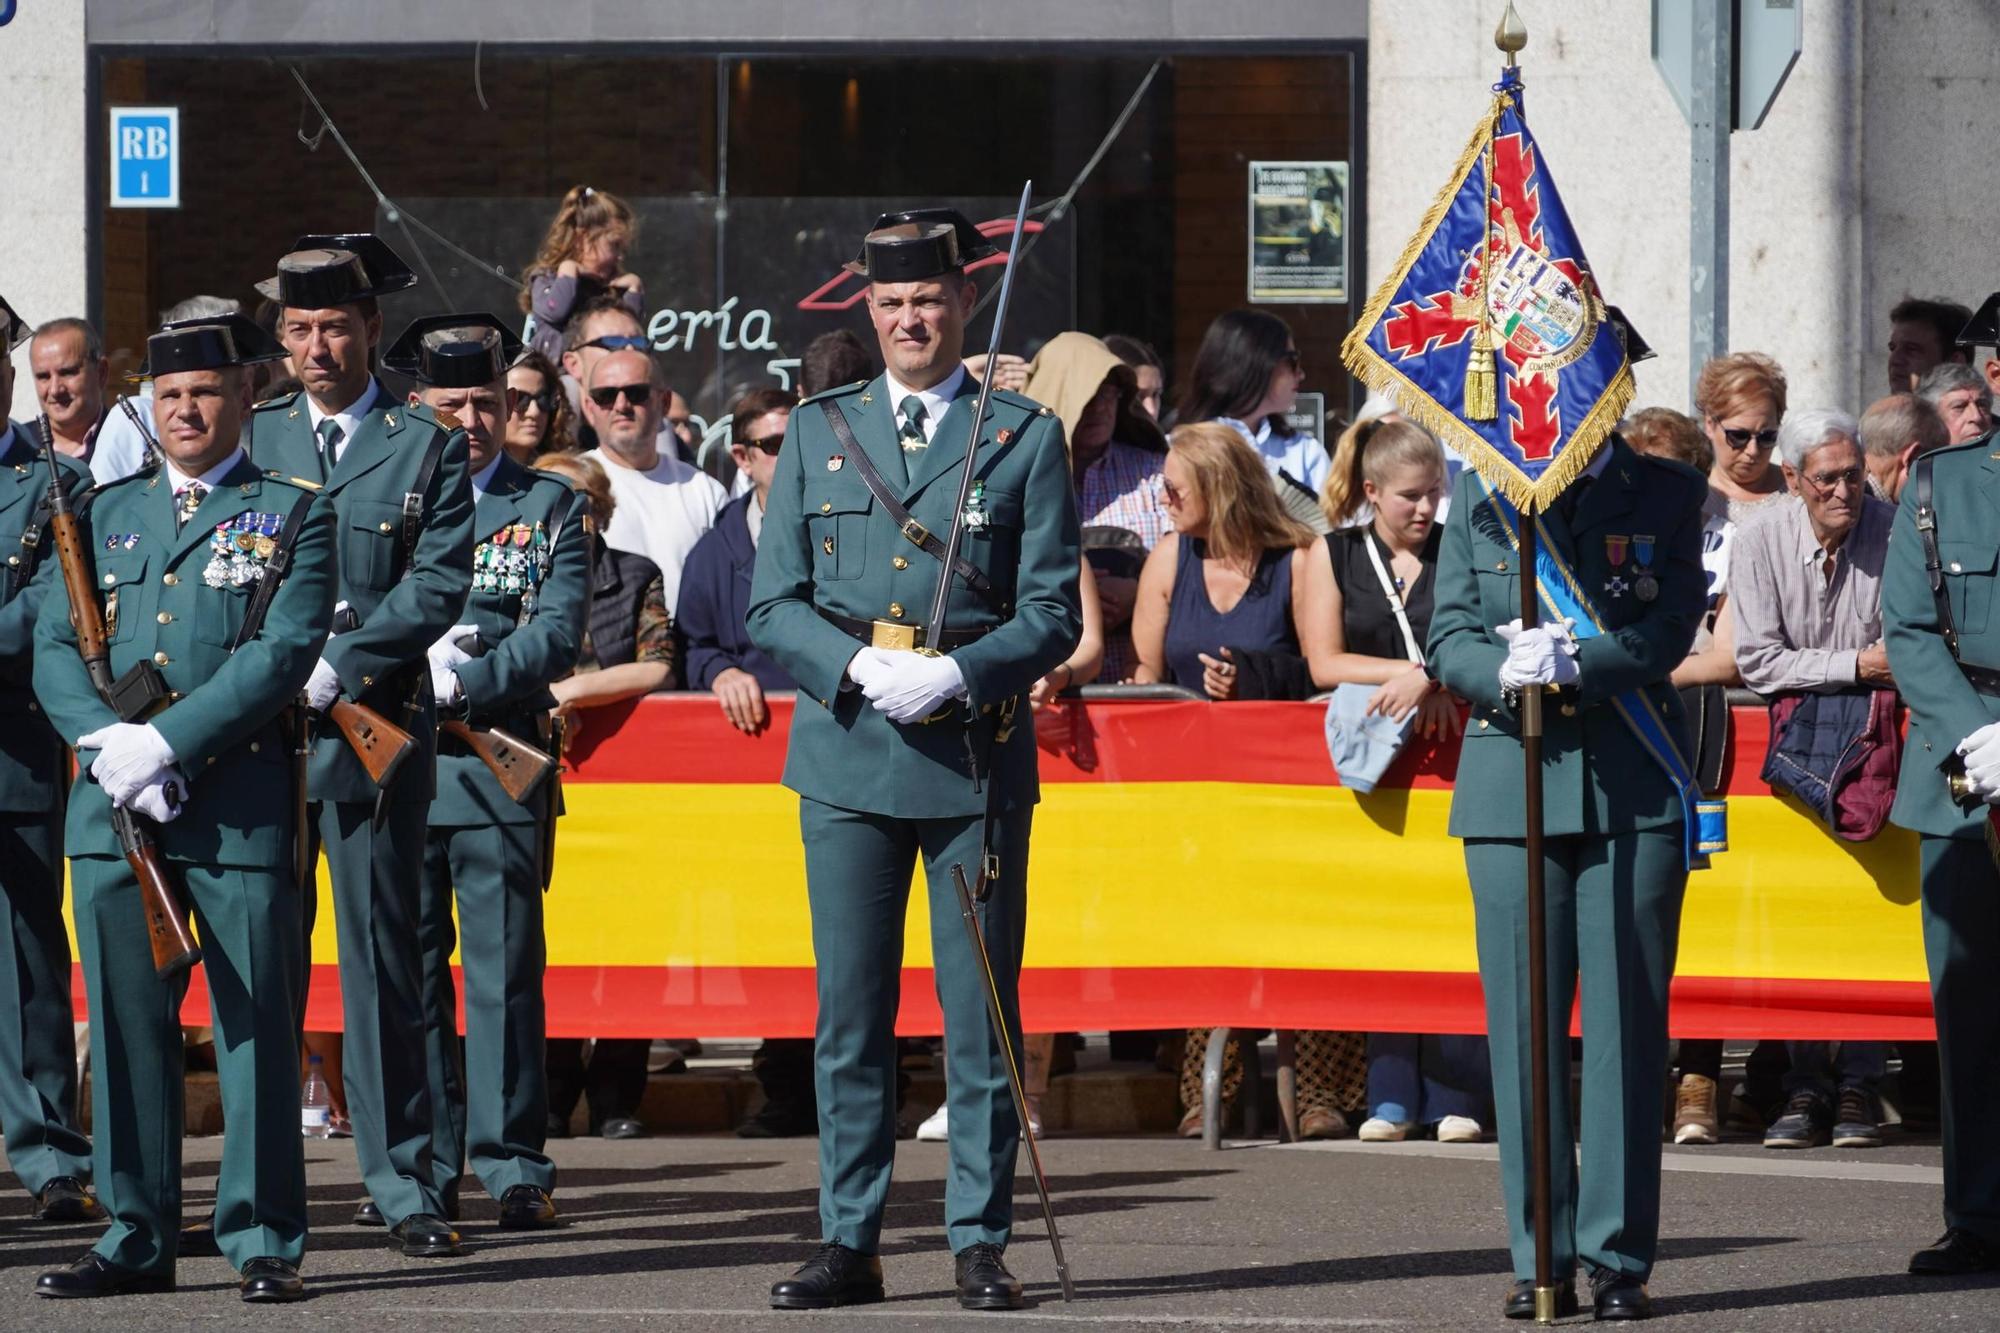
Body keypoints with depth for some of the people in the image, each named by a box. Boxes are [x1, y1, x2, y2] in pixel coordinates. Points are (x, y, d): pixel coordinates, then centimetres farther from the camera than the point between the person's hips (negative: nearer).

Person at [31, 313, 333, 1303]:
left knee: (256, 1025, -4)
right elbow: (55, 652, 11)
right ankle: (137, 1238, 11)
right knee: (127, 1026, 5)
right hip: (113, 811, 4)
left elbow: (282, 654, -7)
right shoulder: (106, 515, 17)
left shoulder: (293, 515, 5)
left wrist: (164, 742, -15)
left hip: (242, 806, -4)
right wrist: (106, 742, -9)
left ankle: (263, 1241, 0)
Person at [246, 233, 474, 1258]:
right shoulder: (250, 439, 13)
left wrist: (335, 667, -14)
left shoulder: (429, 448, 5)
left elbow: (440, 585, -5)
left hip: (373, 726, -2)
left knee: (382, 961, -2)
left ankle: (402, 1183, 1)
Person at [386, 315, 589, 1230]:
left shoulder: (550, 507, 8)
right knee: (409, 971, 3)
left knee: (504, 972, -4)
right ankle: (423, 1167, 8)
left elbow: (556, 637, -4)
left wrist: (463, 679, -17)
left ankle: (514, 1167, -1)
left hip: (499, 768, -2)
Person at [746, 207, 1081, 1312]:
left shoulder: (1024, 437, 5)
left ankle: (980, 1242, 6)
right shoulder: (817, 433, 11)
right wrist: (859, 669, -10)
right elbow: (772, 607, 8)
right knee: (848, 1015, 4)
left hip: (975, 754, -2)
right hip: (846, 754, 2)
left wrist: (959, 674, -15)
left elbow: (1054, 615, 1)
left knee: (980, 1015, 0)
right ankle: (849, 1241, 9)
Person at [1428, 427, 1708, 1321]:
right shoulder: (1480, 494, 10)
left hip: (1633, 791, -1)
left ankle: (1619, 1256, 1)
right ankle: (1539, 1257, 5)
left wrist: (1574, 664, -20)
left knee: (1627, 1023, -3)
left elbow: (1668, 633, -3)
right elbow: (1449, 639, 5)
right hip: (1508, 787, 1)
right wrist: (1507, 671, -16)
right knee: (1522, 1027, 0)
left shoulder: (1668, 494, 6)